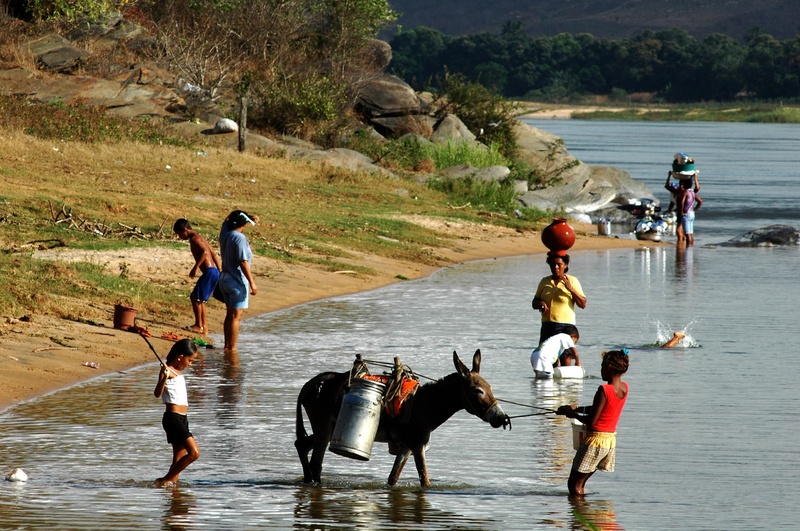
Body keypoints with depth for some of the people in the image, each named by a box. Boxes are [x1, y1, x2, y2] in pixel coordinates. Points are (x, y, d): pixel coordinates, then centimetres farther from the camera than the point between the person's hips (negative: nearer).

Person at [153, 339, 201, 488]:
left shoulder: (178, 372, 17)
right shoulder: (168, 372, -11)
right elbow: (157, 393, -26)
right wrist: (164, 378, -41)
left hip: (182, 419, 10)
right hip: (173, 418, -10)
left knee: (179, 459, 9)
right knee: (194, 452, -16)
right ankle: (165, 480, -11)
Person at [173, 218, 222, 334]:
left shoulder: (194, 238, -8)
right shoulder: (199, 238, 21)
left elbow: (204, 252, -25)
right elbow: (214, 255, 22)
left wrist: (195, 267, -23)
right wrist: (220, 273, 24)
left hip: (209, 272, -10)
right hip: (214, 271, 10)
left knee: (195, 297, -5)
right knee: (200, 299, 17)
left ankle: (198, 325, -1)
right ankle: (204, 327, 19)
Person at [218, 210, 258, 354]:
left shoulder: (225, 233, 4)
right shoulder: (240, 238, -19)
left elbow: (228, 218, 25)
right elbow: (243, 262, -22)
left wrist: (250, 217, 15)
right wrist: (252, 282, -18)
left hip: (225, 278, 8)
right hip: (237, 281, -8)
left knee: (230, 315, 16)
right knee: (236, 316, -4)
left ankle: (227, 346, 19)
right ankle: (232, 348, -4)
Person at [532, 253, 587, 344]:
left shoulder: (572, 281, 2)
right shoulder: (544, 282, 13)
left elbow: (583, 304, -3)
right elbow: (534, 304, 19)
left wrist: (571, 288, -15)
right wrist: (540, 303, -5)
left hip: (565, 327, -4)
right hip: (547, 326, 4)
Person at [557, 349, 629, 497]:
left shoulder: (604, 390, -20)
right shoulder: (624, 388, 4)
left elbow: (591, 421, -19)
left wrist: (573, 414, -2)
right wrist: (576, 409, 14)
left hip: (596, 440, -8)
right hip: (611, 439, 8)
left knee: (574, 484, -2)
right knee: (580, 483, 17)